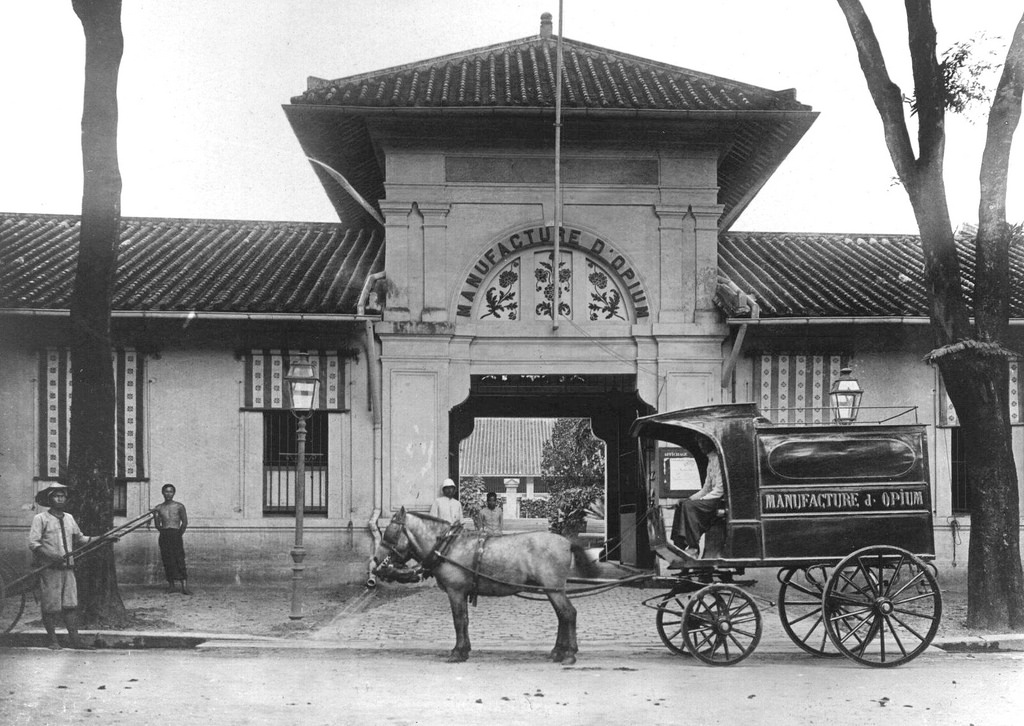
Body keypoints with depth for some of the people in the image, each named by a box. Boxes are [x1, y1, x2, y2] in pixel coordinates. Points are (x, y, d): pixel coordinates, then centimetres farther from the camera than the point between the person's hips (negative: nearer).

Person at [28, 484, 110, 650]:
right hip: (49, 568, -5)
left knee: (71, 603, 1)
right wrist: (52, 556, -22)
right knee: (51, 605, -2)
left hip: (67, 567, 5)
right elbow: (33, 543, -9)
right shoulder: (40, 519, -3)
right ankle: (53, 640, 8)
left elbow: (80, 538, 25)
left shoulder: (69, 518, 16)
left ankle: (75, 639, 2)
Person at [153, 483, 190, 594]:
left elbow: (185, 523, 2)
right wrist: (155, 515, 1)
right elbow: (158, 526, 13)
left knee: (180, 560, -9)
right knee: (167, 561, 1)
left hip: (176, 534, -3)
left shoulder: (179, 506, 4)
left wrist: (179, 534, -1)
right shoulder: (158, 508, 11)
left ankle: (184, 587, -14)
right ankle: (170, 585, 8)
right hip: (164, 536, 3)